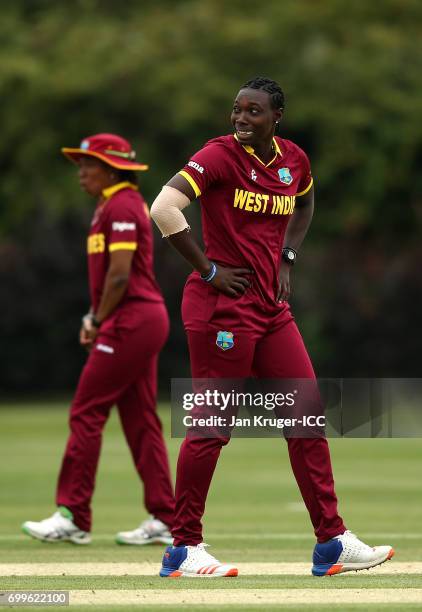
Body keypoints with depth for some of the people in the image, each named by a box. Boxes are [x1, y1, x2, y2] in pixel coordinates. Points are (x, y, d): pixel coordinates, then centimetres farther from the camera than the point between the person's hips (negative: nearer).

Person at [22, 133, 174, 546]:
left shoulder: (120, 206, -13)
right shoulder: (117, 204, 19)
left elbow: (119, 275, -19)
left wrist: (98, 321, -10)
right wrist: (96, 318, 13)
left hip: (129, 322, -10)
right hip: (145, 320, 10)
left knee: (85, 413, -8)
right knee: (140, 419, 9)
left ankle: (72, 516, -8)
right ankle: (164, 519, 9)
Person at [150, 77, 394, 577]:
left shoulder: (294, 159, 7)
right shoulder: (219, 156, -13)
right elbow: (163, 209, -24)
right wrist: (208, 270, -18)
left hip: (272, 306, 7)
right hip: (222, 307, -7)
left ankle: (331, 544, 13)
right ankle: (182, 550, 6)